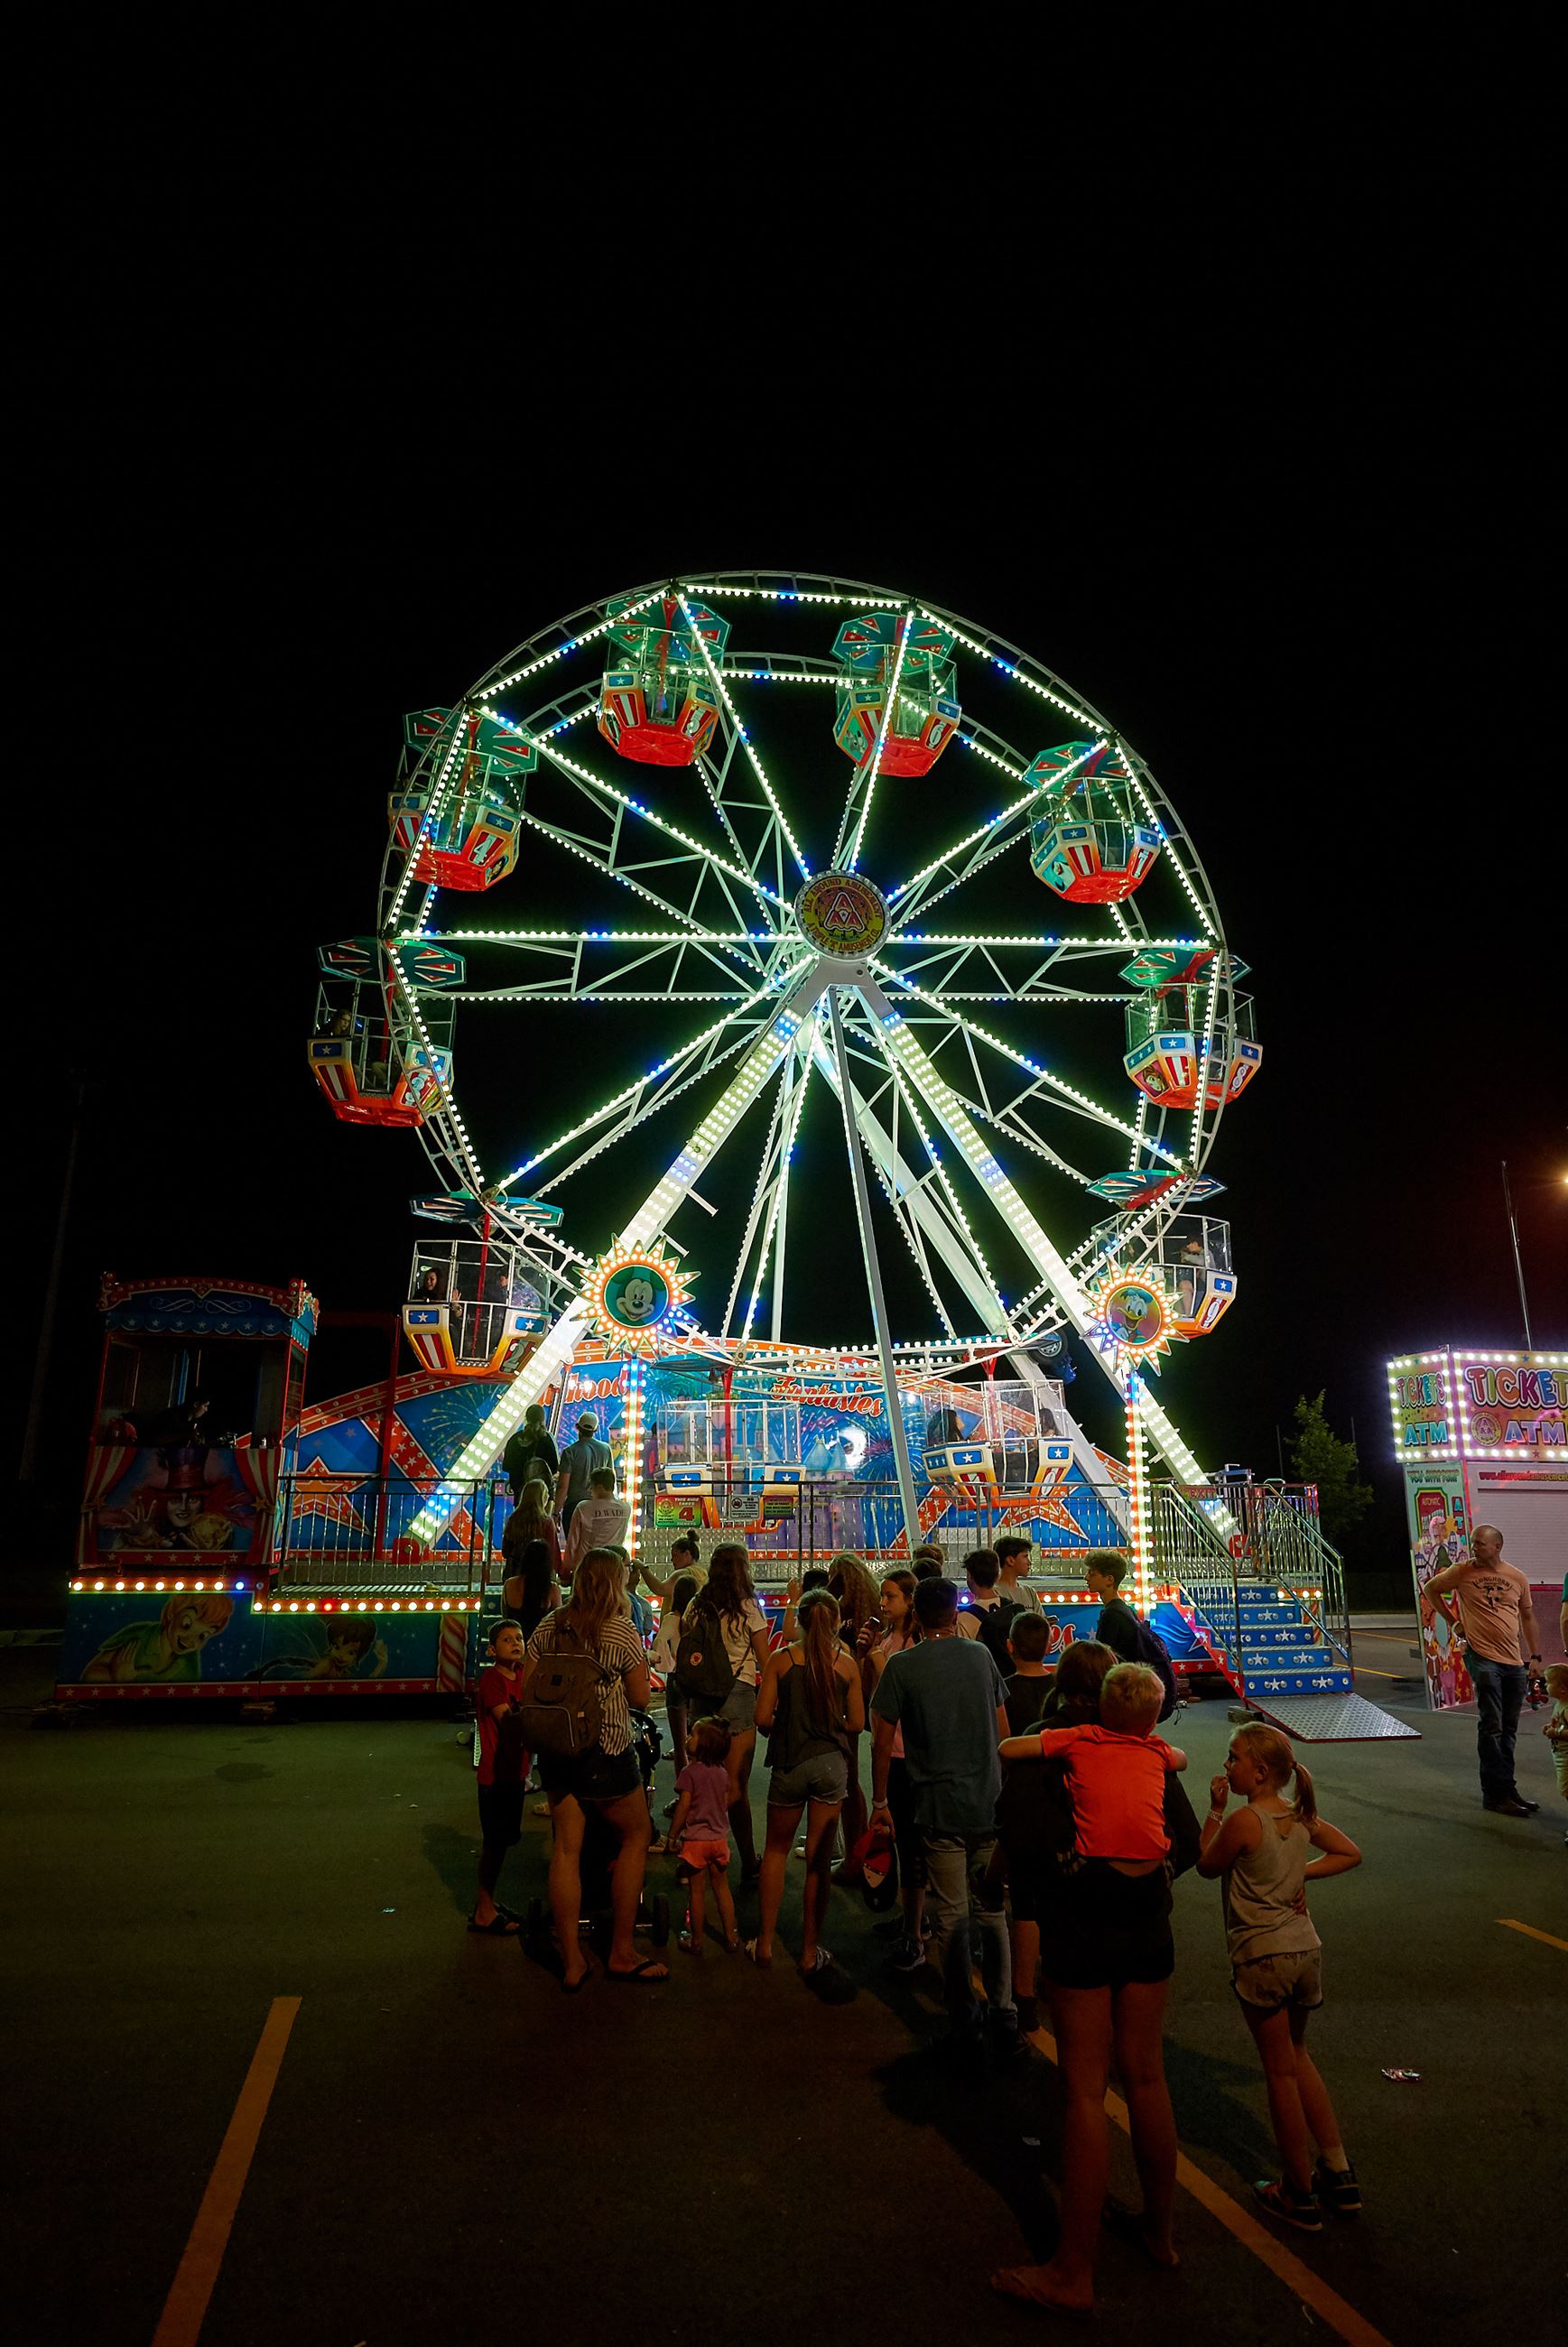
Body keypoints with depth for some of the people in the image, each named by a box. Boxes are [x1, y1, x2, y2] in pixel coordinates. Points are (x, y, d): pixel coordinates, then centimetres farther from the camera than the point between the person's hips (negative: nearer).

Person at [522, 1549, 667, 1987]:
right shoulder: (622, 1632, -13)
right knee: (637, 1835, 13)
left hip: (554, 1751, 5)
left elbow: (527, 1691, 5)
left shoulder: (548, 1627, 0)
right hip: (604, 1753, -5)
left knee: (566, 1847, 11)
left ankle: (572, 1962, 17)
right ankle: (621, 1954, 17)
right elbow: (640, 1700, -6)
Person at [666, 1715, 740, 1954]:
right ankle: (730, 1937, 21)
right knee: (722, 1888, 15)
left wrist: (672, 1836, -5)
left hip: (695, 1840, -5)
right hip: (719, 1837, 5)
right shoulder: (722, 1772, -1)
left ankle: (696, 1941, 17)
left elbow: (683, 1807, -16)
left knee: (697, 1891, 7)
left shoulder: (690, 1772, -17)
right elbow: (725, 1804, 9)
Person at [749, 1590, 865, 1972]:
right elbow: (856, 1723, 1)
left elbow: (763, 1718, -8)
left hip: (789, 1764, 0)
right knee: (819, 1860, 10)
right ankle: (810, 1952, 18)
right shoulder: (847, 1664, -3)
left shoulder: (780, 1659, -7)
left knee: (776, 1851, 18)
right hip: (831, 1764, 1)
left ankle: (764, 1943, 24)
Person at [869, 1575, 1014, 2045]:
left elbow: (882, 1742, -6)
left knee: (951, 1917, 9)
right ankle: (1004, 2010, 23)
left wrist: (879, 1802, 5)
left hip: (940, 1808, -3)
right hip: (991, 1804, 3)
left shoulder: (902, 1666, -9)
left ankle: (964, 2015, 18)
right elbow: (1003, 1729, 10)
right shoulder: (981, 1655, 1)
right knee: (992, 1912, 17)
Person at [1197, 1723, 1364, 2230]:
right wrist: (1301, 1873, 7)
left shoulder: (1244, 1820, -19)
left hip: (1262, 1956, -7)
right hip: (1306, 1948, 7)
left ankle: (1301, 2195, 20)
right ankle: (1339, 2174, 28)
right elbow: (1350, 1853, 13)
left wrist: (1215, 1810, -1)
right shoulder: (1301, 1817, 1)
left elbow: (1207, 1866, -4)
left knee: (1281, 2072, 8)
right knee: (1297, 2059, 24)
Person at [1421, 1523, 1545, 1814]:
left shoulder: (1517, 1577, 6)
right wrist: (1452, 1621, 2)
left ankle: (1507, 1789, 25)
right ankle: (1497, 1794, -1)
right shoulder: (1463, 1571, -4)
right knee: (1492, 1727, -6)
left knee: (1508, 1728, 14)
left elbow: (1528, 1617, 15)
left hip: (1515, 1662, 4)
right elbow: (1430, 1589, 9)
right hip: (1482, 1657, -4)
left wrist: (1535, 1656, 10)